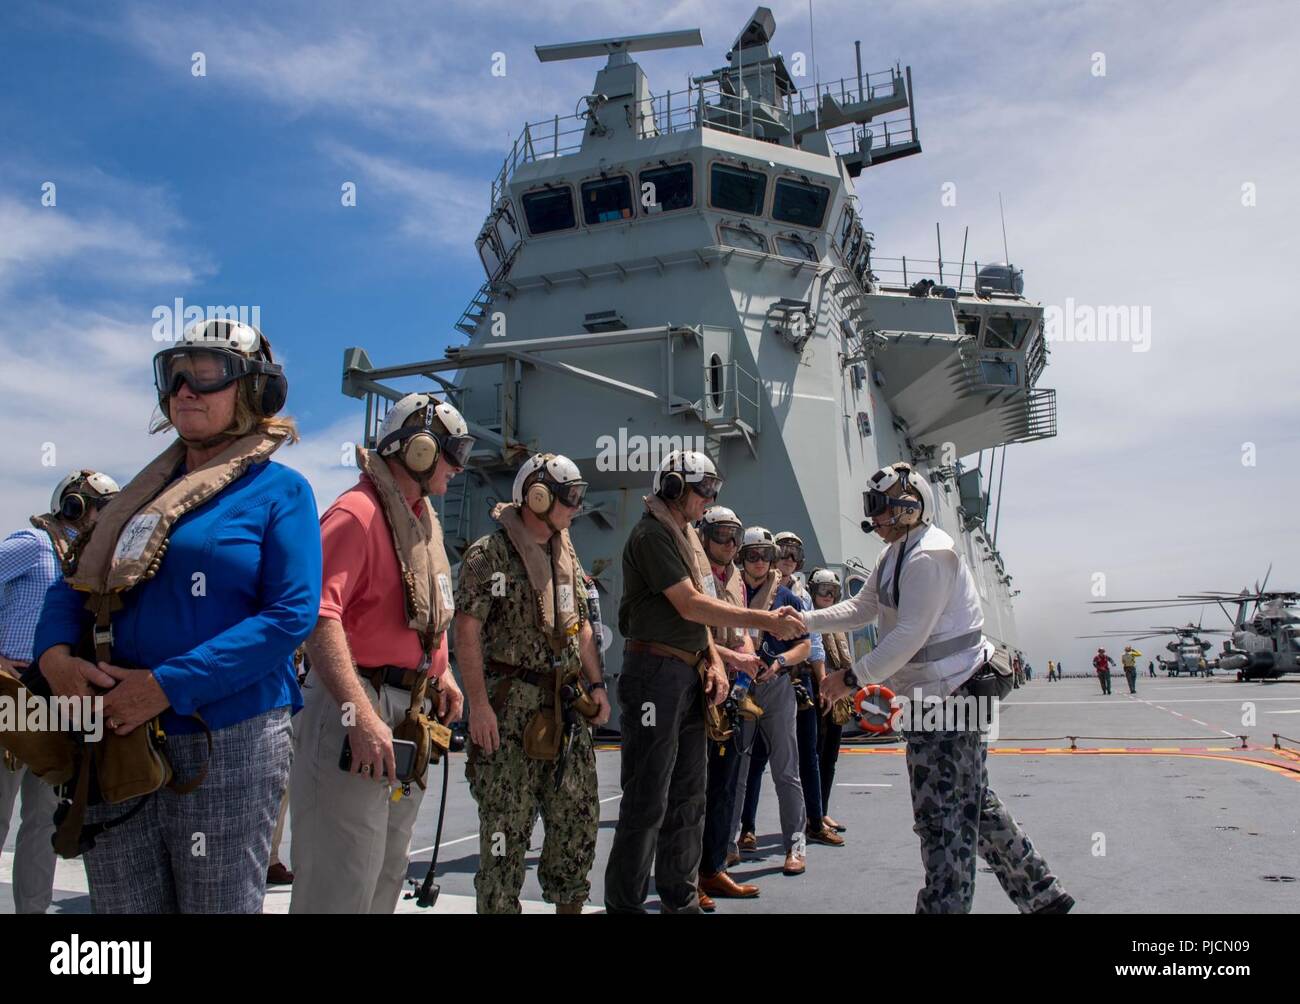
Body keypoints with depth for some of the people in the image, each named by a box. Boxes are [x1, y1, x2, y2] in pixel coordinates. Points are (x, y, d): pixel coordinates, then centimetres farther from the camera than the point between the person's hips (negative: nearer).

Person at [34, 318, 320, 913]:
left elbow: (291, 614, -15)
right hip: (118, 741, 6)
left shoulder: (279, 490, -4)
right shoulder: (146, 491, 14)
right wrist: (55, 654, -9)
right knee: (118, 905, 15)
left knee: (219, 905, 7)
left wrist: (167, 685, -20)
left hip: (229, 743, -5)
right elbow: (75, 586, 14)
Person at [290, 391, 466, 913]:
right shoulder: (357, 513, -18)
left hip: (407, 709, 10)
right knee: (343, 884, -3)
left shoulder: (422, 517, 13)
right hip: (356, 702, -10)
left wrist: (440, 673, 16)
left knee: (386, 876, 21)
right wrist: (362, 715, -36)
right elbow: (319, 617, -30)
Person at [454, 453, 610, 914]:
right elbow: (467, 633, -13)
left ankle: (570, 902, 27)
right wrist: (479, 703, -19)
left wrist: (596, 685, 11)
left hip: (567, 703, 7)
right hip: (511, 703, -7)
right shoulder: (489, 554, -9)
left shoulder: (567, 555, 13)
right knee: (507, 823, 0)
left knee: (579, 815, 12)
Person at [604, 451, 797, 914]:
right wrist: (764, 620, -17)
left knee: (687, 796, 14)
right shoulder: (652, 534, -12)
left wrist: (714, 661, 6)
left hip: (690, 675, 9)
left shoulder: (686, 534, 17)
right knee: (647, 800, -3)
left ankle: (681, 898, 25)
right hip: (655, 672, -9)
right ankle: (624, 902, 8)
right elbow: (690, 606, -18)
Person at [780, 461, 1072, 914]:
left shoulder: (928, 555, -20)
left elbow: (908, 636, -24)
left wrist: (851, 678, -18)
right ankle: (1041, 894, 31)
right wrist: (804, 621, 2)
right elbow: (860, 608, 15)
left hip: (950, 694, -11)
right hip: (938, 695, 11)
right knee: (973, 802, 19)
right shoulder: (895, 555, 13)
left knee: (943, 817, -4)